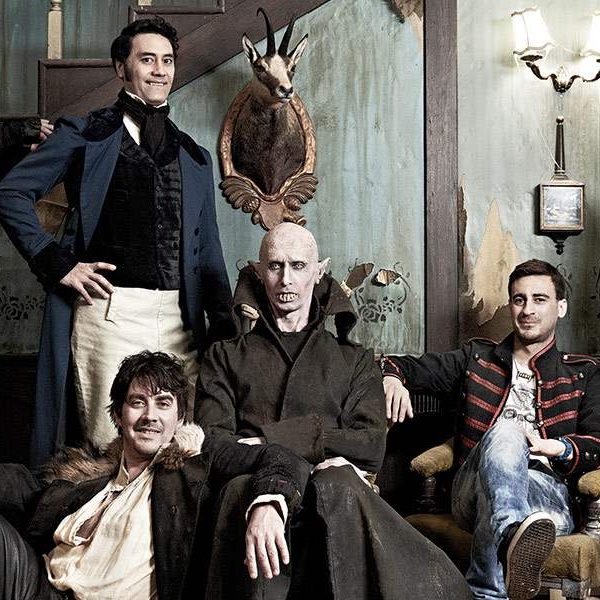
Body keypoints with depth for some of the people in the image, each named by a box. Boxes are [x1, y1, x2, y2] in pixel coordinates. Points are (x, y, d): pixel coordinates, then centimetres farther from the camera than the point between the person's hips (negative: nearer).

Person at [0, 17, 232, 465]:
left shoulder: (195, 157, 20)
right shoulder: (86, 134, 8)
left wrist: (223, 328, 11)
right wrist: (58, 263, -5)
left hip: (180, 320, 4)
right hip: (111, 309, -4)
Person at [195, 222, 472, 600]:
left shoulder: (355, 360, 24)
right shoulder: (226, 357, 23)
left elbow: (370, 447, 5)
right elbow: (213, 445, 5)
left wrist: (269, 439, -6)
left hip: (331, 497, 1)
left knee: (336, 483, -36)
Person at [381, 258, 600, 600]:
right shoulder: (477, 358, 28)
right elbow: (410, 367, 27)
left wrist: (556, 447, -14)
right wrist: (392, 377, 1)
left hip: (550, 496, -1)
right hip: (472, 492, 1)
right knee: (505, 432, -37)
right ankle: (515, 530, -66)